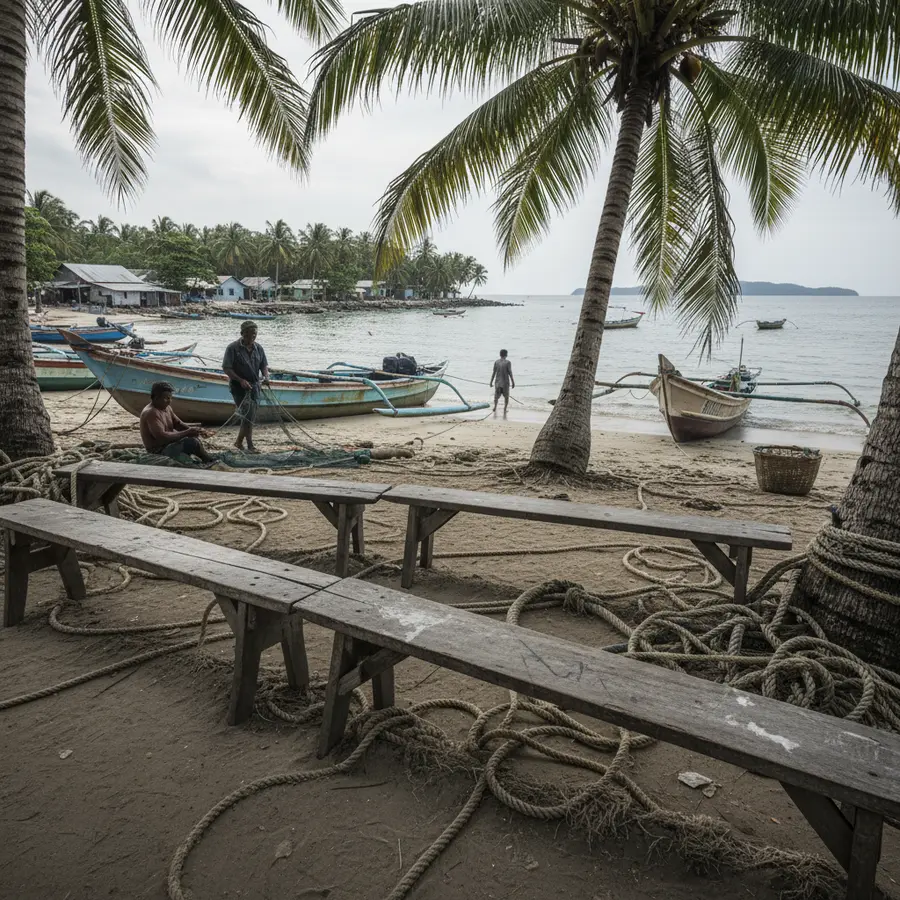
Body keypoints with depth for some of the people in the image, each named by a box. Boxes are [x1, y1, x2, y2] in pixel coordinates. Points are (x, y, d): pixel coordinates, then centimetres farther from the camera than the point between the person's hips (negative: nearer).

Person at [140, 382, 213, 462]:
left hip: (168, 444, 10)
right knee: (191, 442, -21)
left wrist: (191, 431, -13)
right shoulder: (150, 413, -22)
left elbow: (178, 423, 9)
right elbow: (162, 437, -30)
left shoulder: (166, 407, 7)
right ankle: (211, 462, -6)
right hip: (159, 451, -10)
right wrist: (186, 433, -27)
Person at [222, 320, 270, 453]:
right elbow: (226, 368, -11)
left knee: (250, 417, 10)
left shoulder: (258, 348, 6)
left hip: (254, 386, 6)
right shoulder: (233, 348, -10)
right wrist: (240, 380, -21)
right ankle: (250, 445, -4)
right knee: (248, 415, -12)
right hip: (239, 387, -6)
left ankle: (239, 442, 27)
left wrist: (266, 376, -8)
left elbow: (264, 365, 13)